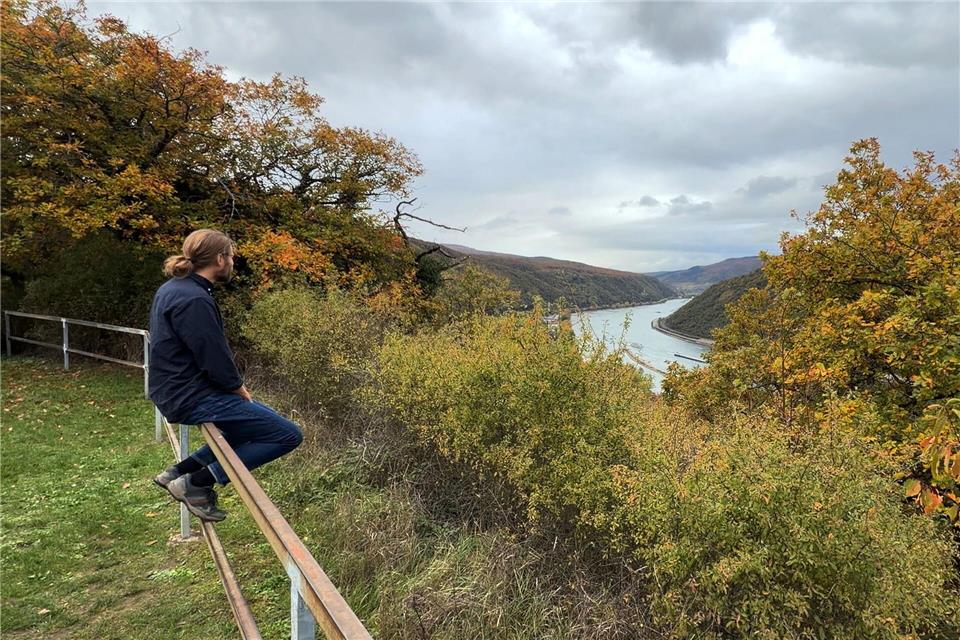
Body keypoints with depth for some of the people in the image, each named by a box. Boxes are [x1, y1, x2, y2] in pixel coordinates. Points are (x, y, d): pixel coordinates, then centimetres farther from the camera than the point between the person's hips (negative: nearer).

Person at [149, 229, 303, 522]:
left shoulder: (173, 288, 10)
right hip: (193, 398, -11)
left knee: (258, 419, 25)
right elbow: (215, 359, -22)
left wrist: (235, 386, 11)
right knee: (288, 434, -11)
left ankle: (180, 470, 19)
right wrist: (240, 390, -5)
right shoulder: (194, 300, -22)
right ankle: (195, 483, -4)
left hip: (177, 391, 11)